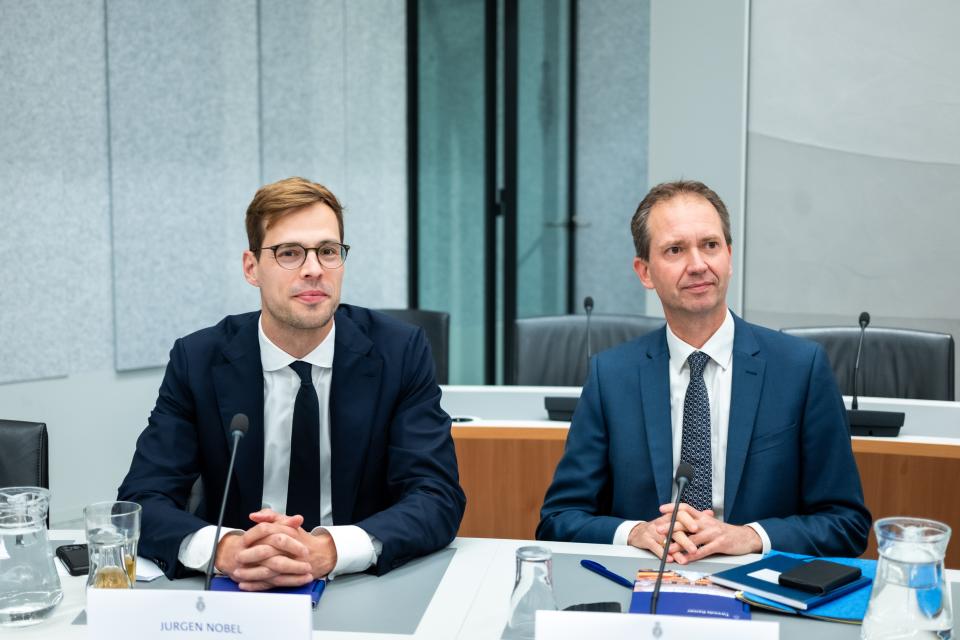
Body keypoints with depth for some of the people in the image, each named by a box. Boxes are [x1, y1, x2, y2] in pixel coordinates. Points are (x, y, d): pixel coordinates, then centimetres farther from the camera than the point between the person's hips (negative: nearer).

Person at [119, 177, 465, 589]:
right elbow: (142, 501, -9)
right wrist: (225, 549, -31)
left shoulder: (401, 353, -6)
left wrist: (327, 550, -31)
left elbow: (439, 498, -13)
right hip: (240, 600, 1)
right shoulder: (197, 361, -4)